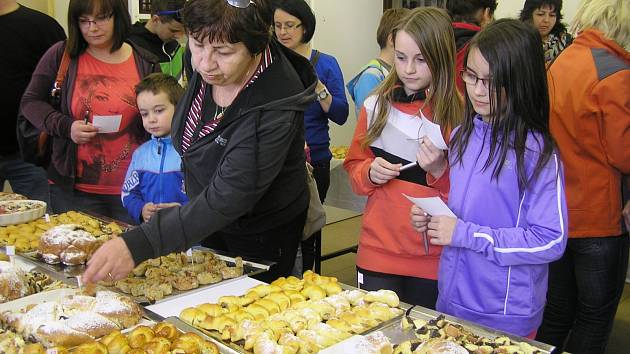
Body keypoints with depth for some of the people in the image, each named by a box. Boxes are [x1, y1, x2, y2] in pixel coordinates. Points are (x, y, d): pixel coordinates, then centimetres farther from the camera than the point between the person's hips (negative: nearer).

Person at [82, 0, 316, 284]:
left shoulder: (275, 109, -37)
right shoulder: (208, 68, -15)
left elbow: (228, 198, -40)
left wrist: (138, 245, -46)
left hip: (261, 239, -7)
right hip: (209, 224, 7)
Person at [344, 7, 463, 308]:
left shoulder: (460, 113, -6)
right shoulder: (376, 105, 3)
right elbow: (354, 168, 12)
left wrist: (441, 169, -21)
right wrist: (370, 172, -9)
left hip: (433, 260, -2)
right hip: (378, 249, 2)